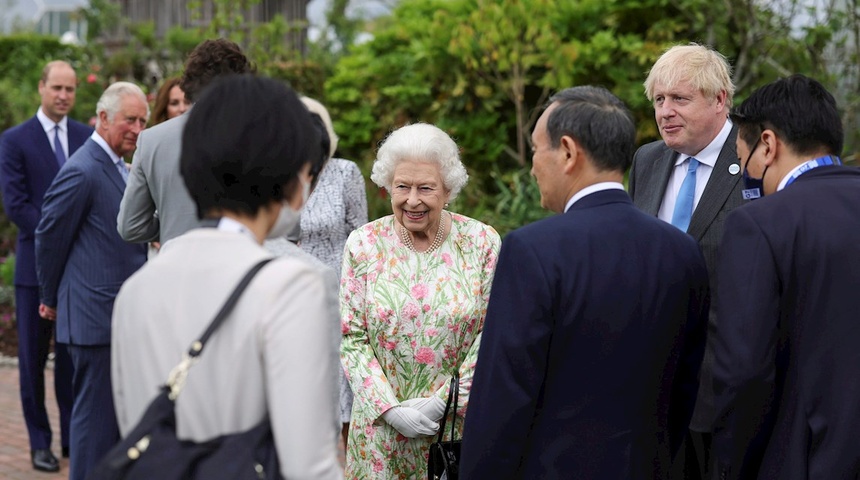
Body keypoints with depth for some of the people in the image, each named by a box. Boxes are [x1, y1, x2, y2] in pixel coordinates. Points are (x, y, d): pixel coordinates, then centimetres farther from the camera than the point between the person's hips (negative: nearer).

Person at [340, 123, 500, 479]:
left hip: (460, 421, 0)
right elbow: (351, 338, -2)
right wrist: (391, 409, -12)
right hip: (382, 425, 1)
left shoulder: (481, 242, -3)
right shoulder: (364, 245, -1)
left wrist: (443, 402, -12)